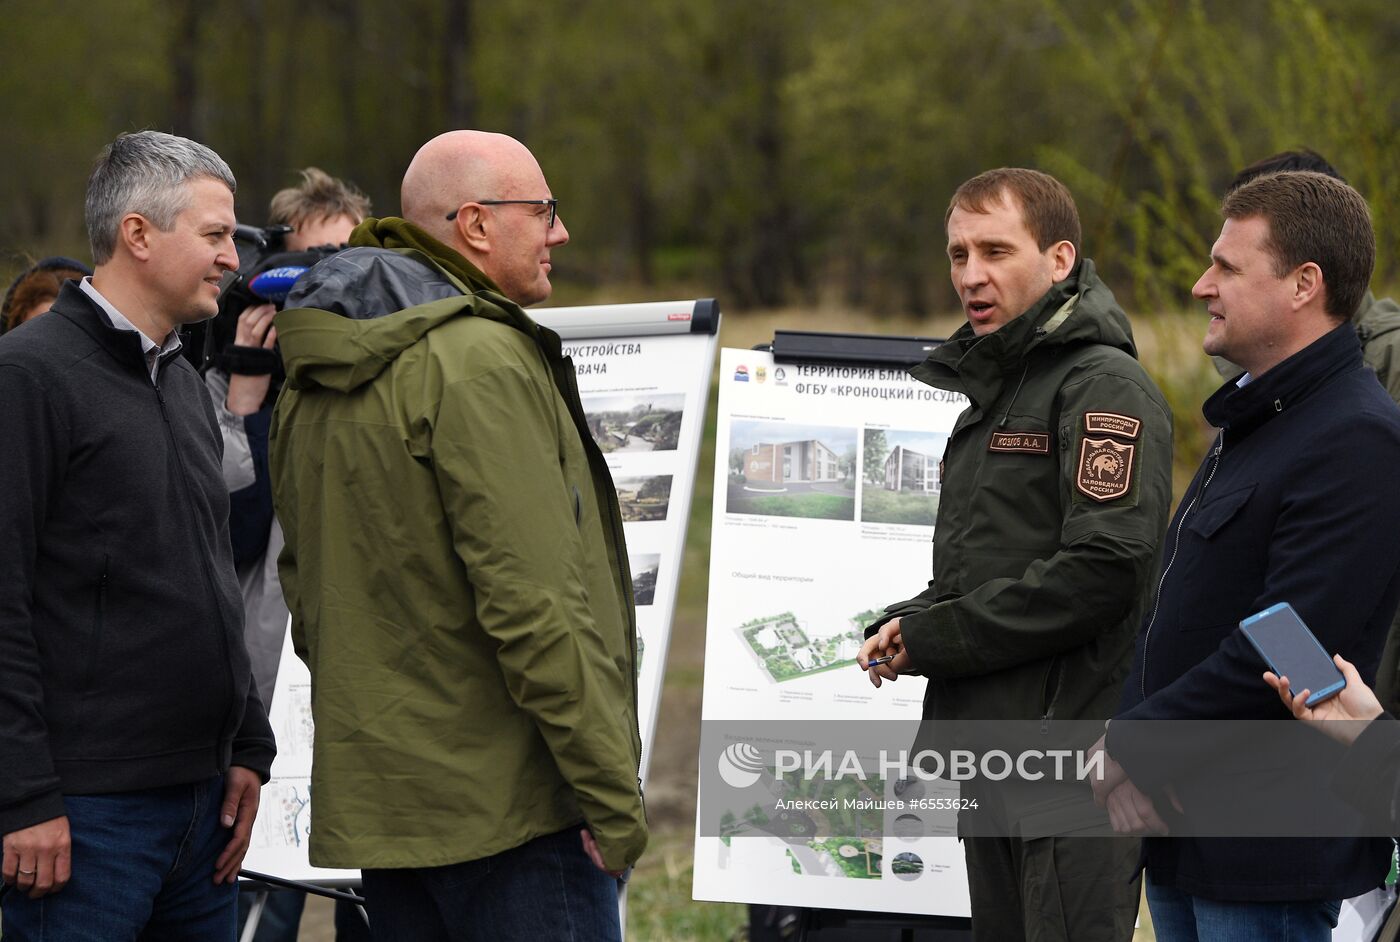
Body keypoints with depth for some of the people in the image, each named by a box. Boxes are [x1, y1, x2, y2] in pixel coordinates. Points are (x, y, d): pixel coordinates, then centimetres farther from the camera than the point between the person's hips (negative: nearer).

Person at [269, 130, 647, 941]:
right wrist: (612, 792, -17)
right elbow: (531, 597, -21)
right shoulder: (479, 360, -15)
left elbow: (306, 582, 19)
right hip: (507, 806, -9)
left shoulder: (316, 382, 15)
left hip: (372, 803, 9)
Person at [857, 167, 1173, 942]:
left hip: (1073, 743, -10)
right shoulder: (994, 389, 21)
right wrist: (902, 627, 5)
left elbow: (1104, 568, -21)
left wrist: (932, 636, -14)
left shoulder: (1105, 387, -10)